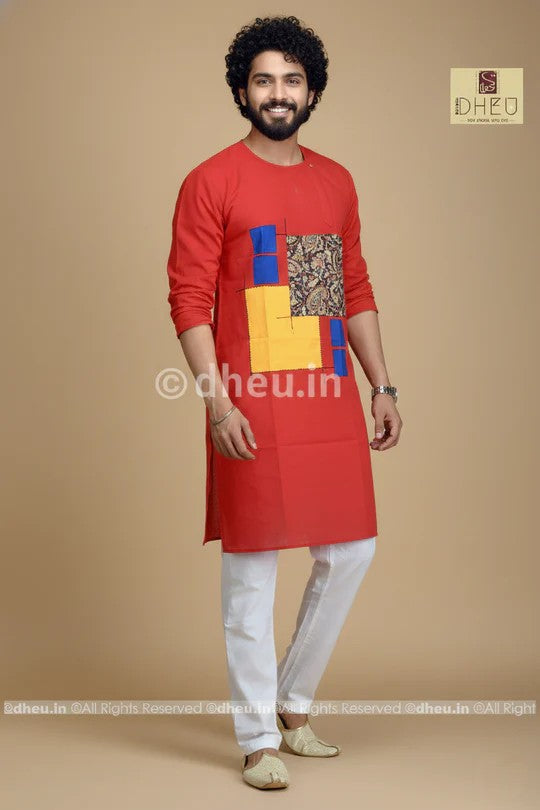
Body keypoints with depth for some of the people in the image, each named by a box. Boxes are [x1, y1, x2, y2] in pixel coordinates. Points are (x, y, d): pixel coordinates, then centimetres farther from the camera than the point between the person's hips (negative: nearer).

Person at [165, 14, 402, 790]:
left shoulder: (337, 181, 14)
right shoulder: (211, 182, -3)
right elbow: (189, 299, -8)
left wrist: (383, 386, 12)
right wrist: (216, 401, -16)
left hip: (332, 399, 6)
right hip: (254, 405, -6)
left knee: (349, 551, 9)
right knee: (252, 567, 1)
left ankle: (294, 704, 29)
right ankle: (258, 740, 14)